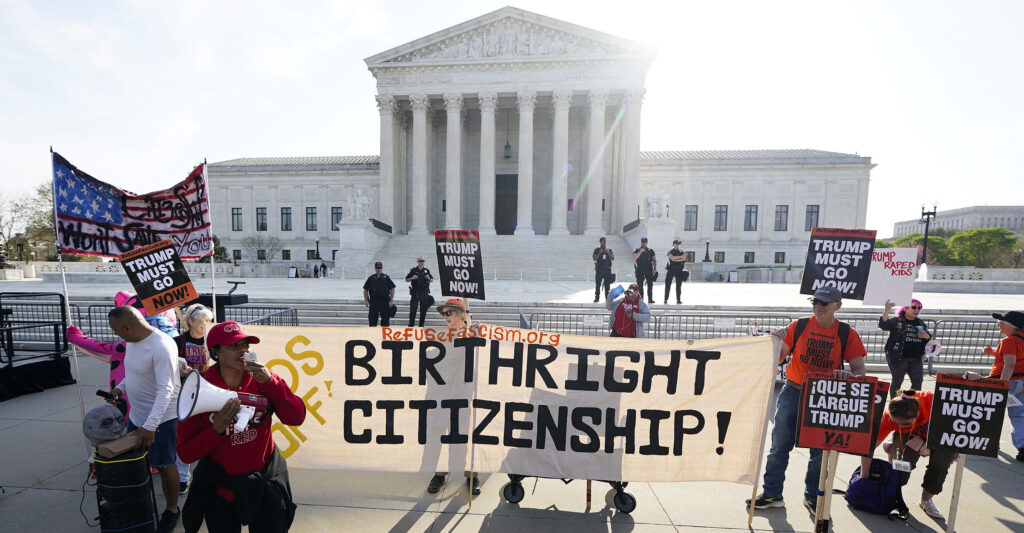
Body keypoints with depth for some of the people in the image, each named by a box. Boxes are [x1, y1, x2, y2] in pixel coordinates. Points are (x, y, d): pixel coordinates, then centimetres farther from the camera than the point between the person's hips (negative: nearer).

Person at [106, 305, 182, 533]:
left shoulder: (161, 347, -29)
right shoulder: (132, 341, 1)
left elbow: (165, 389, -32)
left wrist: (150, 426, -36)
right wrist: (120, 388, 1)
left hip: (161, 418, -8)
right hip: (136, 414, 8)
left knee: (164, 465, 6)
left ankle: (172, 510, 27)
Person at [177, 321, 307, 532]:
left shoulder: (261, 379, -10)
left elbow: (296, 418, -18)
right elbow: (185, 453, -10)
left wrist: (269, 381, -25)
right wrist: (217, 429, -27)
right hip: (220, 489, -1)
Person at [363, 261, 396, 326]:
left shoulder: (386, 277, 6)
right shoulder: (371, 278, 8)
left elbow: (392, 289, 4)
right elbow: (365, 290, 10)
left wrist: (391, 300, -4)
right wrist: (366, 300, 0)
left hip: (385, 301, -1)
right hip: (373, 301, 1)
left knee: (385, 319, 2)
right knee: (372, 319, 3)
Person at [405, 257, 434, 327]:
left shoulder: (427, 270, 9)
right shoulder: (413, 270, 2)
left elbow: (432, 280, 14)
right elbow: (407, 279, 5)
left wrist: (429, 278, -7)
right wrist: (412, 278, -14)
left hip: (424, 293, 3)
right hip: (415, 293, -3)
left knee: (423, 310, 6)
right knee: (413, 310, -4)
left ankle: (421, 325, 16)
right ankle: (411, 325, 3)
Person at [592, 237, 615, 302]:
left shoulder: (609, 250, 12)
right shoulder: (597, 250, 7)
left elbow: (613, 259, 4)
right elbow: (594, 259, -2)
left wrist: (608, 252, -10)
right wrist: (599, 253, -14)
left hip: (607, 269, 2)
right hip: (599, 269, -1)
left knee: (607, 285, 1)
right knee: (598, 284, -4)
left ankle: (607, 298, 5)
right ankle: (597, 298, 0)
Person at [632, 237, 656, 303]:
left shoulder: (650, 251, 12)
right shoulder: (637, 250, 9)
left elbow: (654, 260, 11)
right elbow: (634, 258, -9)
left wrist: (655, 269, 1)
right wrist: (640, 251, -14)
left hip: (649, 270, 1)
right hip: (640, 270, -1)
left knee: (650, 284, -2)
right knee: (640, 285, 0)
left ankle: (650, 298, 3)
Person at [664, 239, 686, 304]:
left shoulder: (681, 252, 13)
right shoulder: (670, 252, 5)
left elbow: (684, 259, -5)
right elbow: (672, 258, -15)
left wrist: (676, 260, -13)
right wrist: (681, 256, -11)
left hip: (679, 270, 2)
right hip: (671, 269, -2)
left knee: (678, 285, 2)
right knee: (667, 285, -4)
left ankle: (678, 300, 7)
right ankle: (666, 299, 0)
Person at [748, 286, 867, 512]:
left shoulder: (847, 334, 0)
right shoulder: (798, 326, 0)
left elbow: (859, 369, -3)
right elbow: (778, 359, 3)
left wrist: (848, 375, -24)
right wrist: (777, 341, -16)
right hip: (793, 393, 0)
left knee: (821, 450, 11)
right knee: (780, 445, 4)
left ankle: (813, 496, 32)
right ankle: (772, 493, 18)